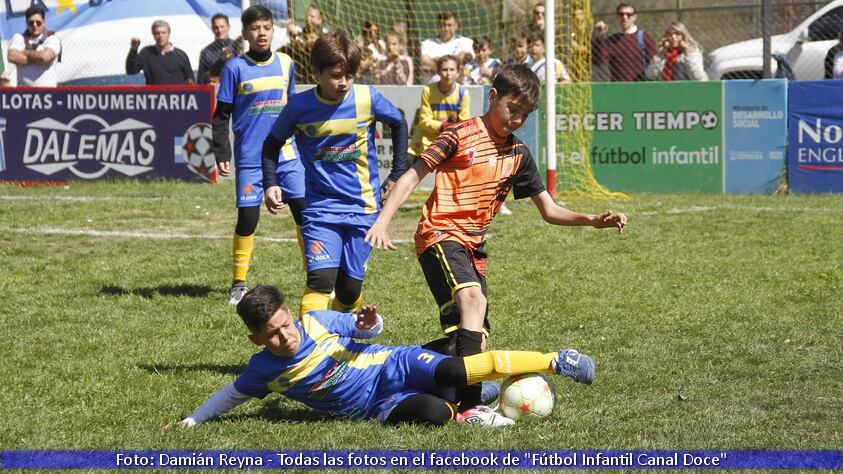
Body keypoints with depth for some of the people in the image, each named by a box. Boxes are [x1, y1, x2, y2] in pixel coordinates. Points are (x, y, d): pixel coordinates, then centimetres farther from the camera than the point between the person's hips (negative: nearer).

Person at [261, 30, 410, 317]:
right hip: (320, 206, -1)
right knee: (321, 279, -21)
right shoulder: (299, 106, -7)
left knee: (350, 287, 4)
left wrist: (398, 174, 11)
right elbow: (273, 143, 9)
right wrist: (270, 184, -4)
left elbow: (399, 124, 13)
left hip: (363, 207, 1)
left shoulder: (367, 99, -6)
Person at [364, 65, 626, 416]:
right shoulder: (461, 135, -6)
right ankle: (468, 404, -38)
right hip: (441, 234, -8)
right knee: (473, 299, -31)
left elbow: (550, 212, 15)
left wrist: (594, 221, 0)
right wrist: (382, 222, -17)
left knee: (474, 336, 5)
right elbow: (412, 176, -6)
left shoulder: (518, 154, 12)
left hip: (473, 245, 8)